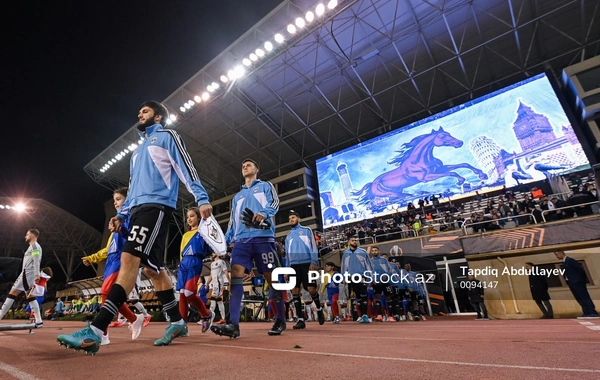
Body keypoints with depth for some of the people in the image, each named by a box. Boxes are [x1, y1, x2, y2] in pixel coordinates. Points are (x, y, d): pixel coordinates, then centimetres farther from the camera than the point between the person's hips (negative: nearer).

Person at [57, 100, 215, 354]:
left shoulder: (167, 137, 7)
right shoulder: (139, 150, 30)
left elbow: (185, 168, -6)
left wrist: (202, 198, -18)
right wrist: (121, 215, 19)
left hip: (156, 206, -9)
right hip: (139, 209, 9)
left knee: (129, 259, -19)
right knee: (153, 268, 4)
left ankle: (94, 332, -19)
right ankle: (177, 323, 12)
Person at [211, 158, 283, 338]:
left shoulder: (265, 186, 17)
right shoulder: (237, 196, 30)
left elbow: (274, 202, -3)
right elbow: (232, 223, 27)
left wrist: (263, 213, -24)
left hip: (263, 237, -4)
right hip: (242, 239, 5)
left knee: (271, 278, -3)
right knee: (236, 273, -15)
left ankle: (280, 320, 12)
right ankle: (233, 324, -17)